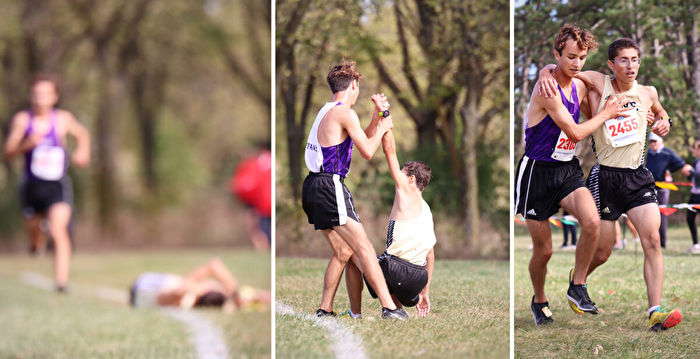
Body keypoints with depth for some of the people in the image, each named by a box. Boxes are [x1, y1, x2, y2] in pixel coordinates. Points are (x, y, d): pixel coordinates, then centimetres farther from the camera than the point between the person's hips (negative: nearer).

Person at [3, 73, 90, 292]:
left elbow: (82, 134, 17)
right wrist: (27, 144, -25)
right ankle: (37, 242, 58)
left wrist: (83, 151, -2)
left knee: (58, 231, -20)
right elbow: (8, 154, -7)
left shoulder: (63, 119, -5)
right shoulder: (22, 119, -6)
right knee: (32, 227, 19)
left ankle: (62, 282, -23)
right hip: (31, 185, 2)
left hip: (57, 186, -2)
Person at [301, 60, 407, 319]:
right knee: (364, 248, -9)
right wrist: (382, 128, 4)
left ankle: (325, 309, 15)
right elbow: (367, 151, -11)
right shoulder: (345, 114, -10)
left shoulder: (327, 111, 19)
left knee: (343, 251, 16)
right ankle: (389, 307, -12)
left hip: (313, 188, 9)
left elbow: (361, 140, 27)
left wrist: (377, 116, 22)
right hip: (331, 186, -9)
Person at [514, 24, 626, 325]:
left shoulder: (579, 86, 5)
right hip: (537, 172, -6)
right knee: (543, 250, 3)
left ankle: (577, 287, -4)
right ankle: (539, 301, 31)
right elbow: (575, 132, -21)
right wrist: (607, 114, -6)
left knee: (592, 221, -23)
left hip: (568, 170, 6)